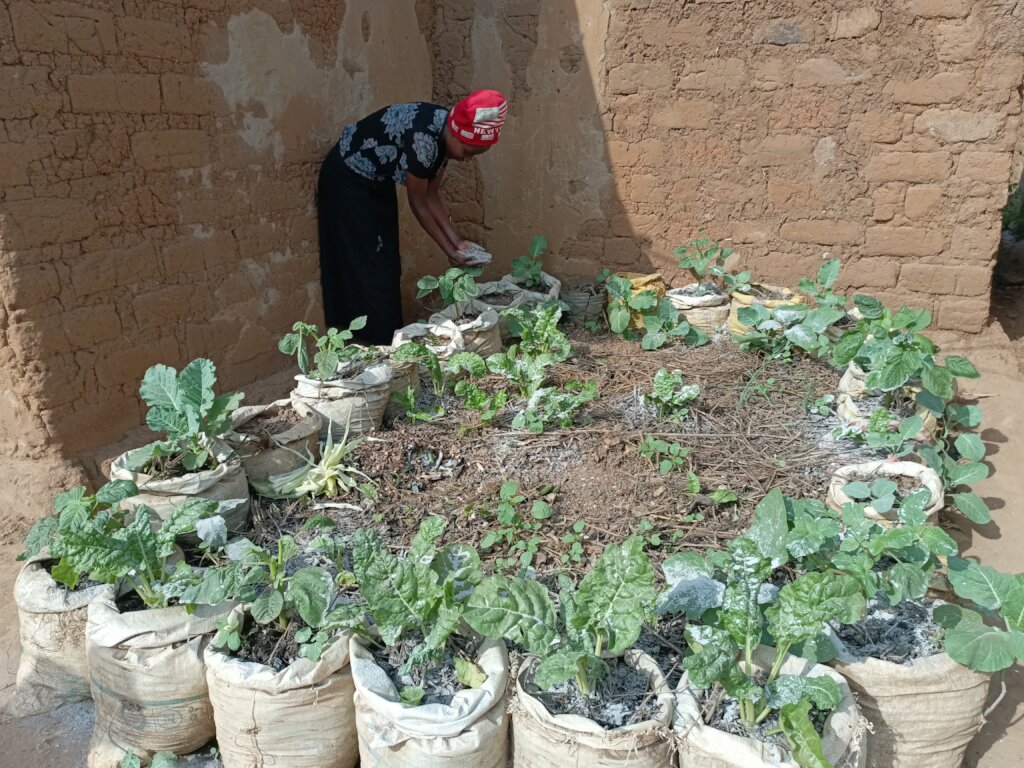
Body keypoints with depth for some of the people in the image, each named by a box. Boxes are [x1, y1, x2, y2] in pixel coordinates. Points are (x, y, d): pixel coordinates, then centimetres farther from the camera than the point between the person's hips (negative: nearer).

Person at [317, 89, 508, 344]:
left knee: (387, 265, 11)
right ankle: (376, 344, 2)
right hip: (347, 178, -9)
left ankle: (390, 339, 20)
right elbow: (418, 203, -24)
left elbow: (432, 196, -1)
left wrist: (457, 241, -5)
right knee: (365, 267, -6)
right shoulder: (423, 139, -34)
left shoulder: (445, 136, -8)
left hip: (378, 180, 9)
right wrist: (449, 251, -18)